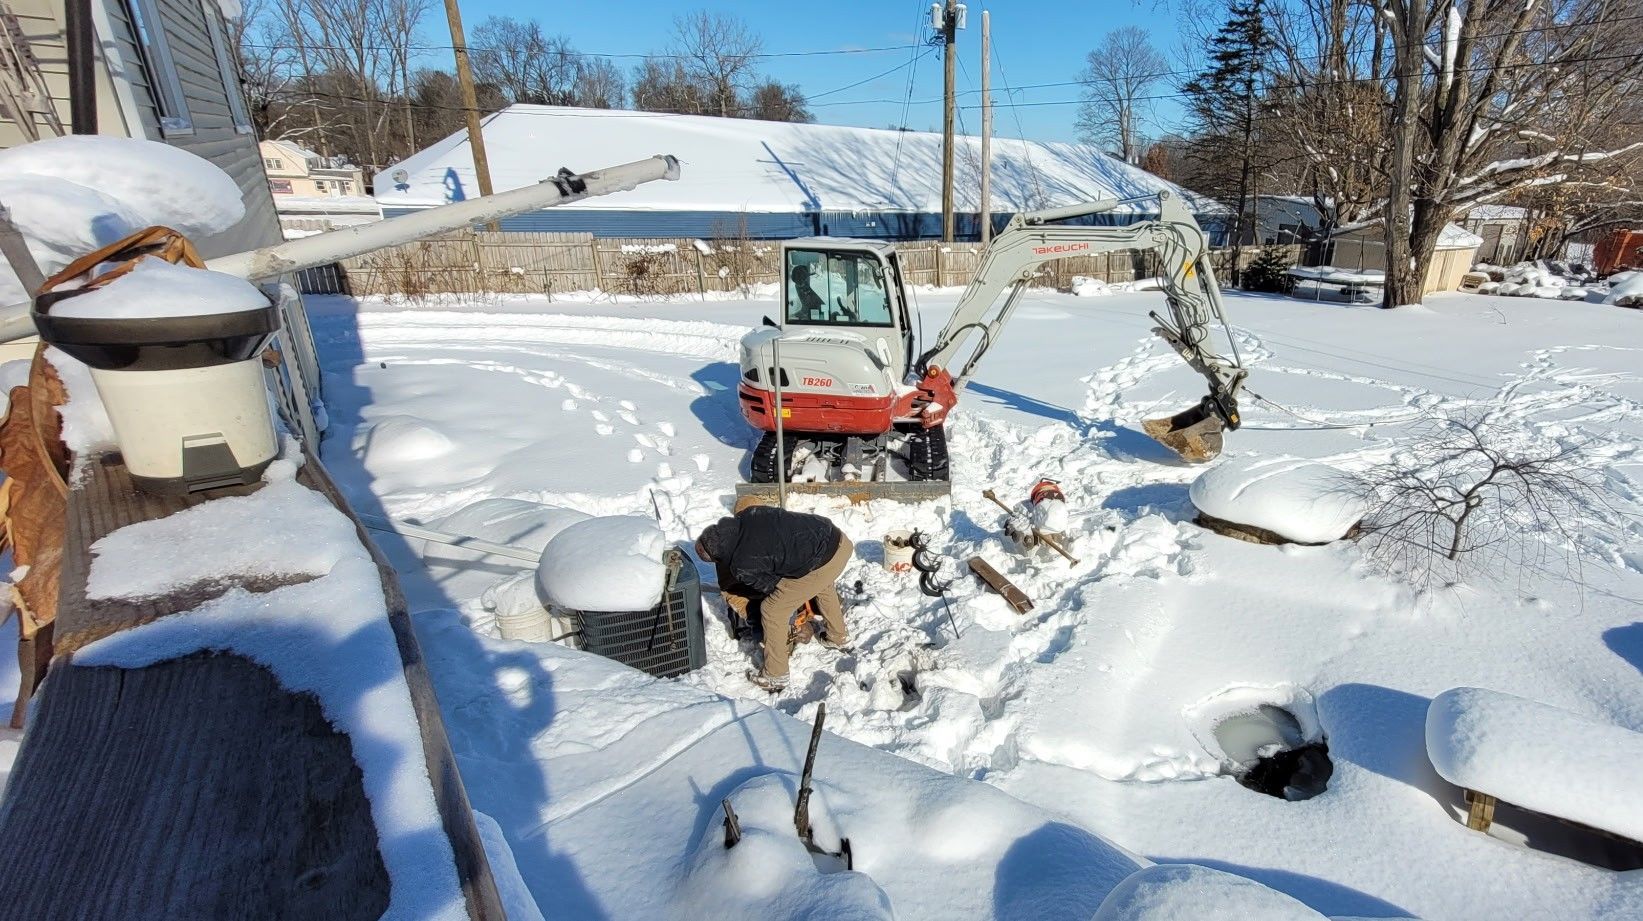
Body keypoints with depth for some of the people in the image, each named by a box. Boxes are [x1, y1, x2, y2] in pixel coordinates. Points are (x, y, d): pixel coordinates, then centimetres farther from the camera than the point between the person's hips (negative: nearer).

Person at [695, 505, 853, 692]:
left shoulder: (742, 566, -12)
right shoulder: (749, 514, 3)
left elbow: (771, 586, 5)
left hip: (824, 562, -8)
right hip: (841, 539, 8)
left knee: (773, 610, 8)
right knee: (823, 585, 39)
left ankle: (775, 676, 24)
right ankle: (839, 637, 58)